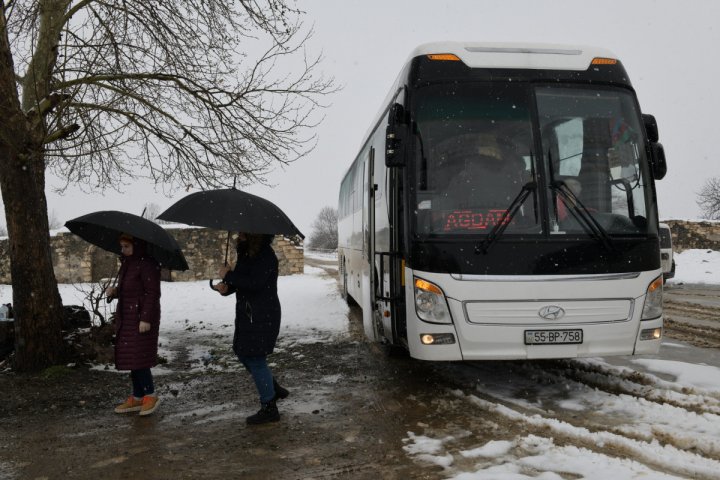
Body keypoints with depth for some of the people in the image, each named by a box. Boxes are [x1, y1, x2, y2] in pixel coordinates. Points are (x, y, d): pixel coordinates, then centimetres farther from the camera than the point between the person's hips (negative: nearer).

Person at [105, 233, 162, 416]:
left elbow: (153, 293, -17)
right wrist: (114, 291, 1)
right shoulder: (127, 263, 15)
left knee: (137, 357, -9)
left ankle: (150, 395, 5)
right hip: (127, 318, 10)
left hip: (141, 318, -10)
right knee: (129, 358, 11)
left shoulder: (147, 264, -14)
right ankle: (137, 397, 19)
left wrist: (146, 318, -21)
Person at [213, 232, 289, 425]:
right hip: (247, 313, 10)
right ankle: (274, 389, 34)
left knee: (255, 358, -4)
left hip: (263, 316, -10)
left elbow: (255, 283, -27)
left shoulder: (265, 254, -18)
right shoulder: (245, 252, 11)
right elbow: (241, 279, 15)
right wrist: (226, 287, -5)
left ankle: (269, 408, 9)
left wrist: (229, 275, -17)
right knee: (242, 352, 18)